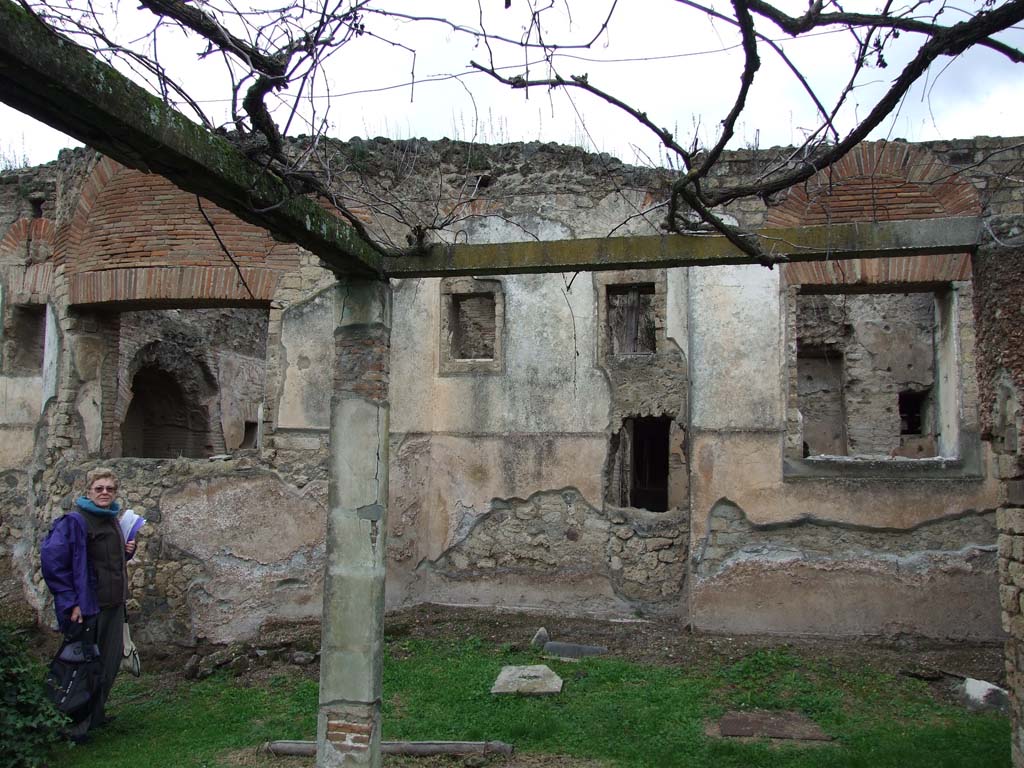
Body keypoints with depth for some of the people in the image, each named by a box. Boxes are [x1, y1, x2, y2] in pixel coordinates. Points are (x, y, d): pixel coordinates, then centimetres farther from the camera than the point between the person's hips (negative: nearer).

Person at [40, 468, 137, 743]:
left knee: (109, 663, 16)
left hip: (114, 604, 8)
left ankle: (96, 715, 32)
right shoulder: (74, 521, -15)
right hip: (88, 606, -8)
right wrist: (70, 603, -21)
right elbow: (52, 560, -20)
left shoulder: (113, 520, 11)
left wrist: (128, 550, 3)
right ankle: (76, 727, 14)